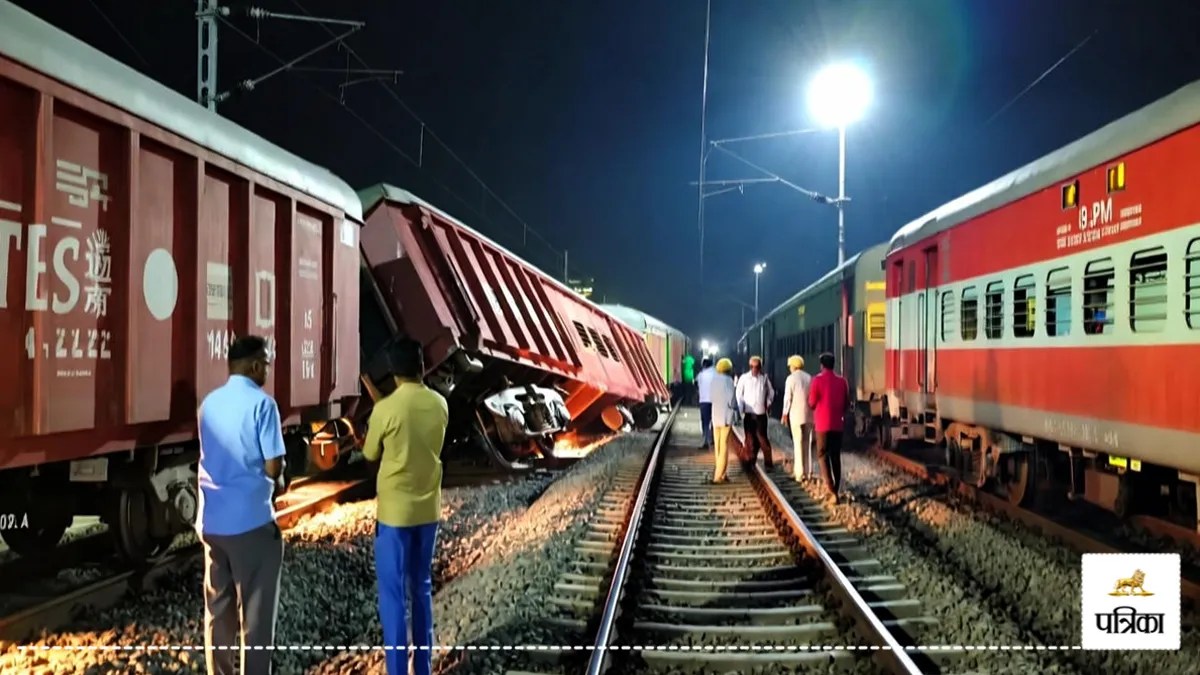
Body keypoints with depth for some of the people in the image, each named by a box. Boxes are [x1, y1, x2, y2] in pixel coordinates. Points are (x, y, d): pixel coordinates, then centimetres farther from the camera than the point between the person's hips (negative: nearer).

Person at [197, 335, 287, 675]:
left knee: (217, 610, 15)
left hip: (212, 521, 7)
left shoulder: (209, 403, 9)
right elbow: (273, 466, -15)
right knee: (256, 614, 4)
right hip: (252, 520, -7)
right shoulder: (261, 403, -12)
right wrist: (279, 483, 7)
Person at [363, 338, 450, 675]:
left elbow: (370, 455, -1)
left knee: (393, 593, 4)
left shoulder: (385, 409, -16)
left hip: (395, 511, -5)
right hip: (428, 509, 5)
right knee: (422, 588, 17)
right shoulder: (439, 404, -1)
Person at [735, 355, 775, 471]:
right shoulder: (744, 378, -3)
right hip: (748, 413, 0)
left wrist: (768, 403, 5)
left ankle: (768, 463, 2)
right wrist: (742, 409, -3)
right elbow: (739, 394, 1)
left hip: (761, 413, 0)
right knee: (750, 439, 7)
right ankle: (751, 462, 17)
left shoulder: (764, 377, 1)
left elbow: (771, 391, 15)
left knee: (762, 438, -4)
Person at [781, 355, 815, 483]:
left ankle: (800, 473, -1)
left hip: (796, 415, -4)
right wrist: (812, 410, 13)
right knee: (807, 443, 12)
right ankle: (809, 472, 12)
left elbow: (787, 397, -7)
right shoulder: (809, 378, 5)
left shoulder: (791, 378, -6)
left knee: (798, 443, 0)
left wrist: (785, 414, 1)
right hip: (809, 414, 4)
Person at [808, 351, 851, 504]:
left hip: (823, 424, -4)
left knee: (823, 456, 2)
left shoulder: (817, 380, -9)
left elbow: (811, 404, -4)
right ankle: (835, 490, 14)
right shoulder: (842, 381, 3)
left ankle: (831, 491, -13)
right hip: (838, 424, 4)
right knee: (836, 457, 12)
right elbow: (847, 404, 8)